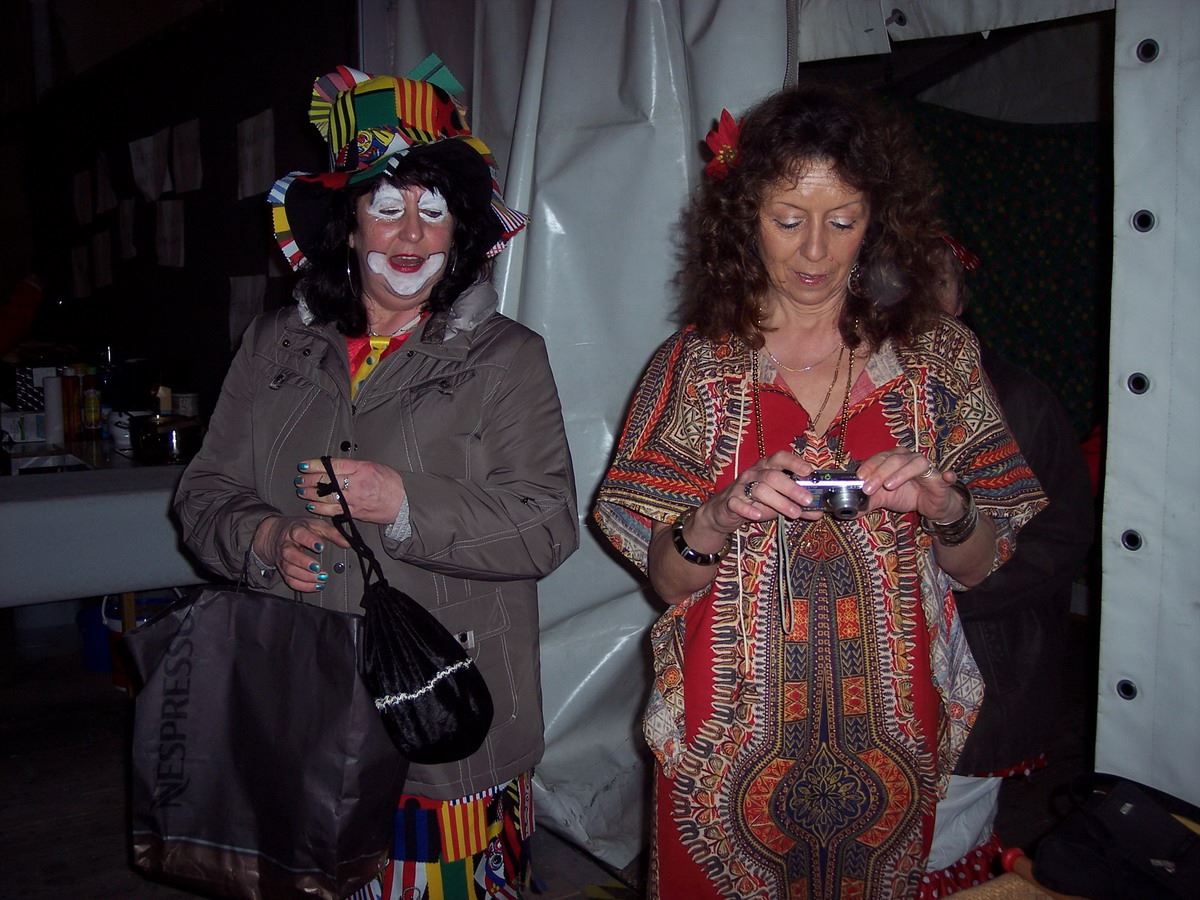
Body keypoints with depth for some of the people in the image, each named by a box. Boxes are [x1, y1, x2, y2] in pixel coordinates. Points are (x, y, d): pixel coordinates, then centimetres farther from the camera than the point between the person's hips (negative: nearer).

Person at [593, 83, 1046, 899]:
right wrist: (721, 517, -23)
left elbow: (979, 564, 3)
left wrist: (943, 507, -18)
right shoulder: (697, 366, -4)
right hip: (734, 738, -1)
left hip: (889, 736, 1)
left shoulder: (937, 357, -1)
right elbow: (667, 578, -3)